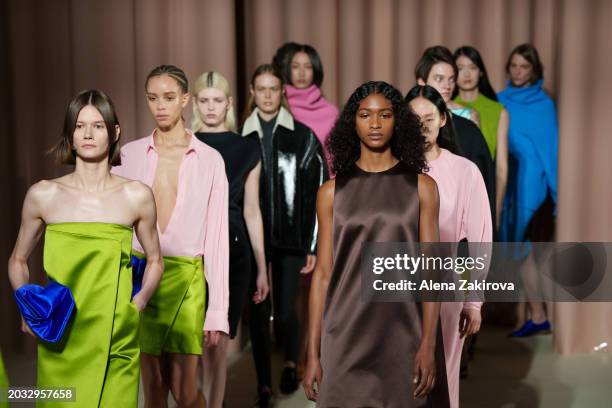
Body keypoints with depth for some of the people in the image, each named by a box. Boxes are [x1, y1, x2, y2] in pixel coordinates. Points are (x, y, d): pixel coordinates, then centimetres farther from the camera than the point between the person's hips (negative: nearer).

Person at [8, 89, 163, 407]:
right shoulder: (43, 195, 2)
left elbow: (155, 261, 13)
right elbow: (18, 260, 15)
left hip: (115, 343, 0)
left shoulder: (137, 196, 0)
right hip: (59, 344, 1)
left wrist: (139, 303, -1)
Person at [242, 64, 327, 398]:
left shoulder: (303, 137, 0)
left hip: (290, 238, -1)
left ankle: (291, 363, 26)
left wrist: (313, 245, -4)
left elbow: (317, 194, 0)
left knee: (285, 310, -2)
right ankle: (262, 378, 20)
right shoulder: (240, 137, 3)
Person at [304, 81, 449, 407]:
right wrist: (313, 353, -1)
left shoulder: (421, 186, 3)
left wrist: (428, 344, -10)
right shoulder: (332, 191, 5)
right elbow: (323, 273, 3)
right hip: (347, 334, 0)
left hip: (405, 331, 0)